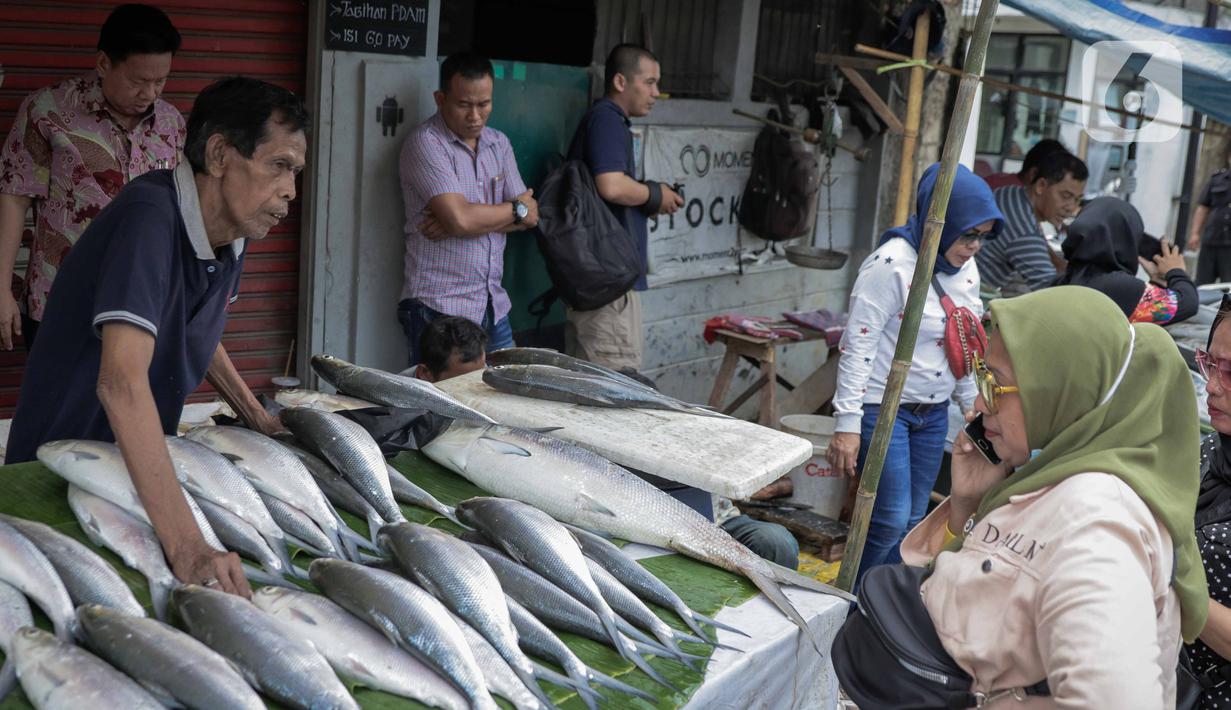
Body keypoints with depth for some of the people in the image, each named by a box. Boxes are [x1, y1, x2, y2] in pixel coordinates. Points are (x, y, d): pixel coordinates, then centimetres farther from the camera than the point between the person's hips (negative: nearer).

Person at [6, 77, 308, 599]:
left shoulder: (232, 230, -5)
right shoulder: (150, 217, -30)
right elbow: (122, 381, -42)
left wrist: (255, 416, 7)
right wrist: (185, 547, -48)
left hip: (145, 463, 7)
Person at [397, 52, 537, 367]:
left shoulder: (499, 143, 12)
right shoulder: (425, 143, -9)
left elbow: (530, 217, 5)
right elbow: (460, 218, -20)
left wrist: (477, 217, -13)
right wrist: (516, 210, -3)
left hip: (494, 307, 6)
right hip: (440, 309, -6)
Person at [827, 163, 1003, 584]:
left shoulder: (966, 270, 6)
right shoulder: (893, 264, -17)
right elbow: (858, 345, -19)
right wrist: (848, 422, -21)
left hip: (933, 413, 8)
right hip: (883, 408, -7)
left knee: (912, 523, 9)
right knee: (889, 522, -10)